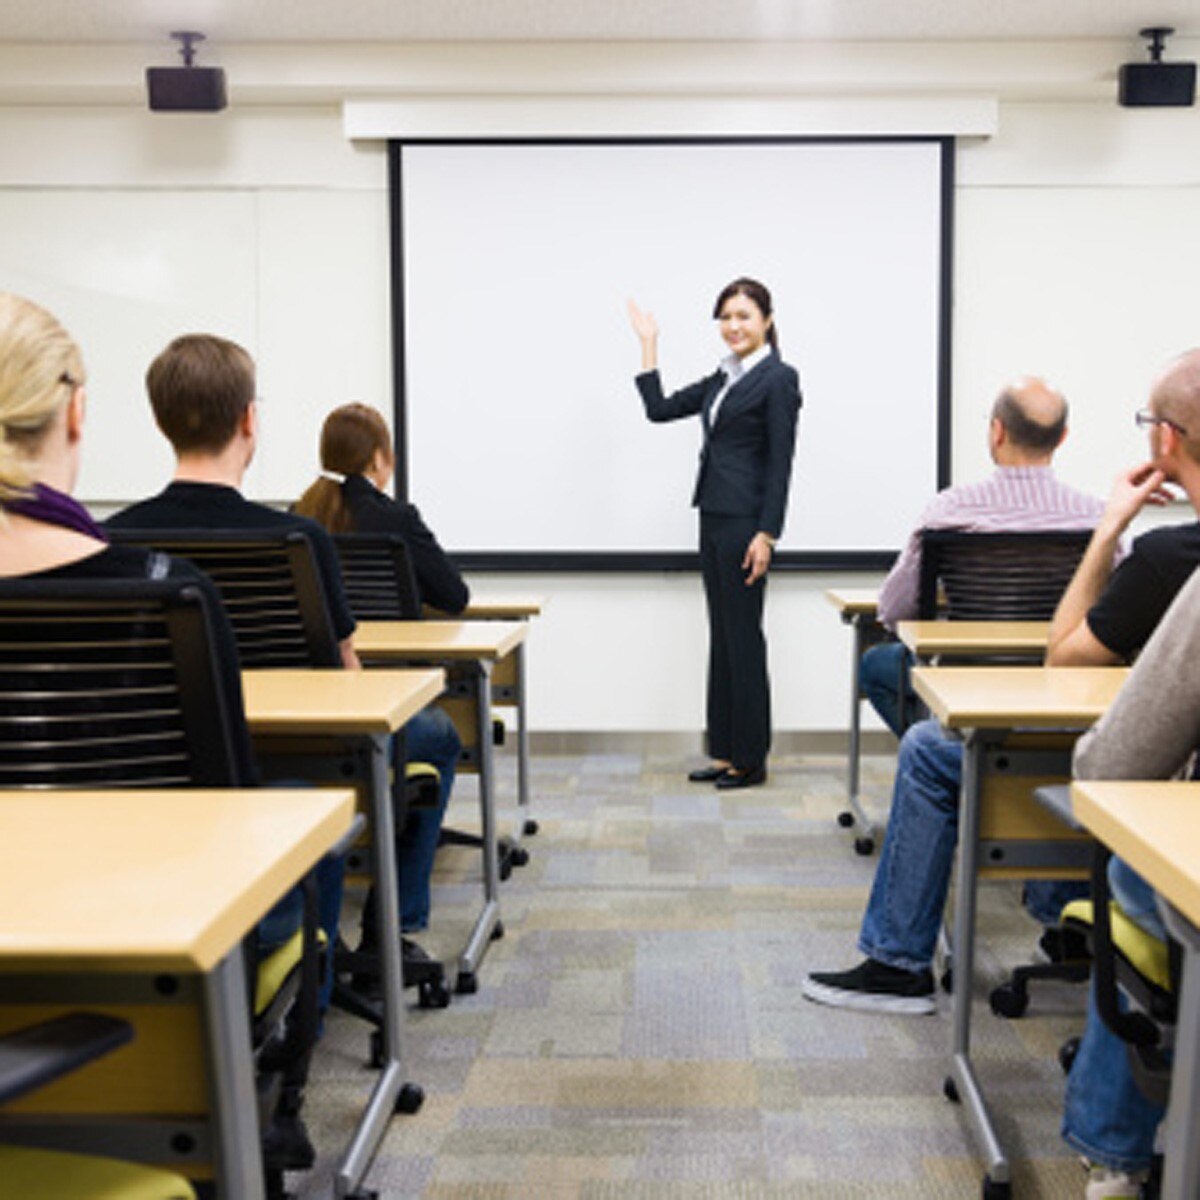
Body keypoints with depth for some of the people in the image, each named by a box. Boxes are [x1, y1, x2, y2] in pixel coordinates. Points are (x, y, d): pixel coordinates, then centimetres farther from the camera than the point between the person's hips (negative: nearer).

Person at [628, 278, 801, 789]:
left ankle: (751, 759, 6)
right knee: (721, 636, 11)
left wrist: (766, 535, -18)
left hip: (746, 519, -8)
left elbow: (780, 463, -13)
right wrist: (648, 346, 15)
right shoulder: (722, 379, 16)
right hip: (713, 516, 9)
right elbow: (659, 408, 18)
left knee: (742, 636, -4)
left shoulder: (778, 378, -8)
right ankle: (725, 752, 18)